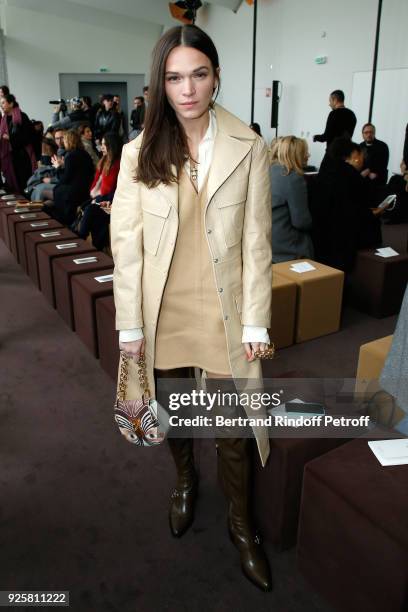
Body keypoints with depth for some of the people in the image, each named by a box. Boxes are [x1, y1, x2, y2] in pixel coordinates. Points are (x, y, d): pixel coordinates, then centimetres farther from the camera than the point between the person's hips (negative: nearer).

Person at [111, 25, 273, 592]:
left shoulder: (248, 148, -6)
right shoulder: (141, 151, -3)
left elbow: (257, 243, -5)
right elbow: (125, 242, -4)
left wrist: (256, 322, -6)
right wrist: (131, 324, -5)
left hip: (223, 312, -1)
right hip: (163, 313, 2)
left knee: (232, 429, 7)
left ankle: (241, 523, 34)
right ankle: (185, 480, 52)